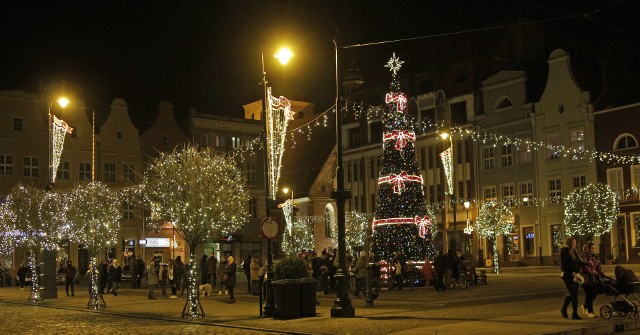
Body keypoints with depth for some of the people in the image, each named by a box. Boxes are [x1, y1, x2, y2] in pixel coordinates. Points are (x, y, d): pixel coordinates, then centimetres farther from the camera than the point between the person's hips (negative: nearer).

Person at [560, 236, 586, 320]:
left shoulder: (574, 251, 19)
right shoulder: (564, 251, -7)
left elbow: (579, 262, 17)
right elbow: (564, 264, -14)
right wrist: (571, 272, -21)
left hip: (575, 275, 8)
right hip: (568, 275, -8)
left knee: (575, 294, 5)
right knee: (572, 293, -13)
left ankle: (575, 313, 7)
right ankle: (564, 309, 7)